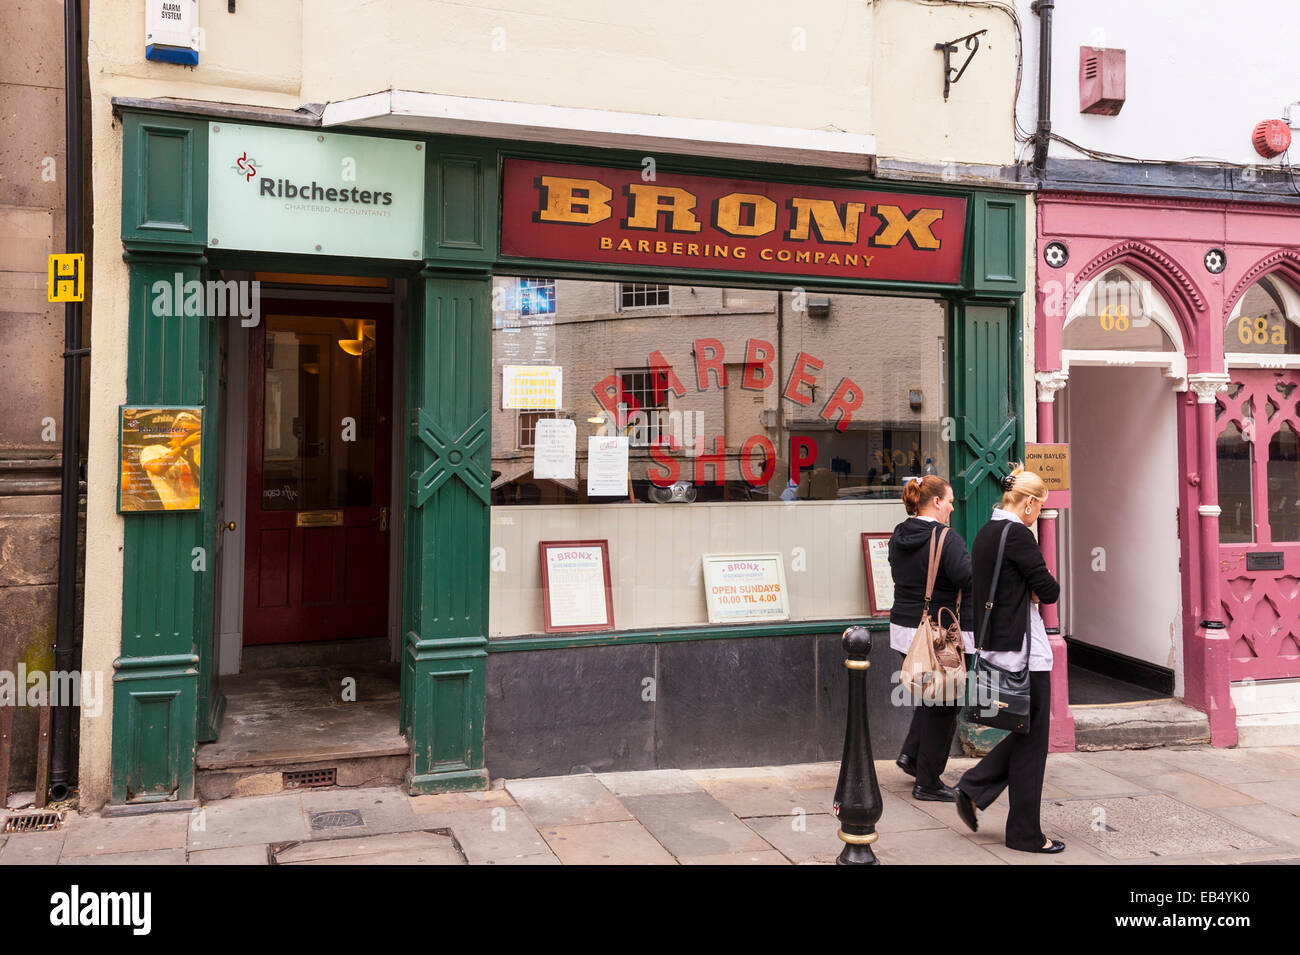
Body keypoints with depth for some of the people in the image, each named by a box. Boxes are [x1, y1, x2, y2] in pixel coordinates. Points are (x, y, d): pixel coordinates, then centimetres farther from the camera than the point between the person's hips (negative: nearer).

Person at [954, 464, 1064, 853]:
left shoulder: (986, 532, 12)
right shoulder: (1017, 534, -17)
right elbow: (1050, 591, -14)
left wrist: (1028, 591, 2)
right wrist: (1036, 590, 5)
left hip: (994, 643, 9)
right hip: (1023, 647, -9)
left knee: (1025, 730, 18)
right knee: (1031, 737, 2)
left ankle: (974, 788, 15)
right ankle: (1025, 832, 12)